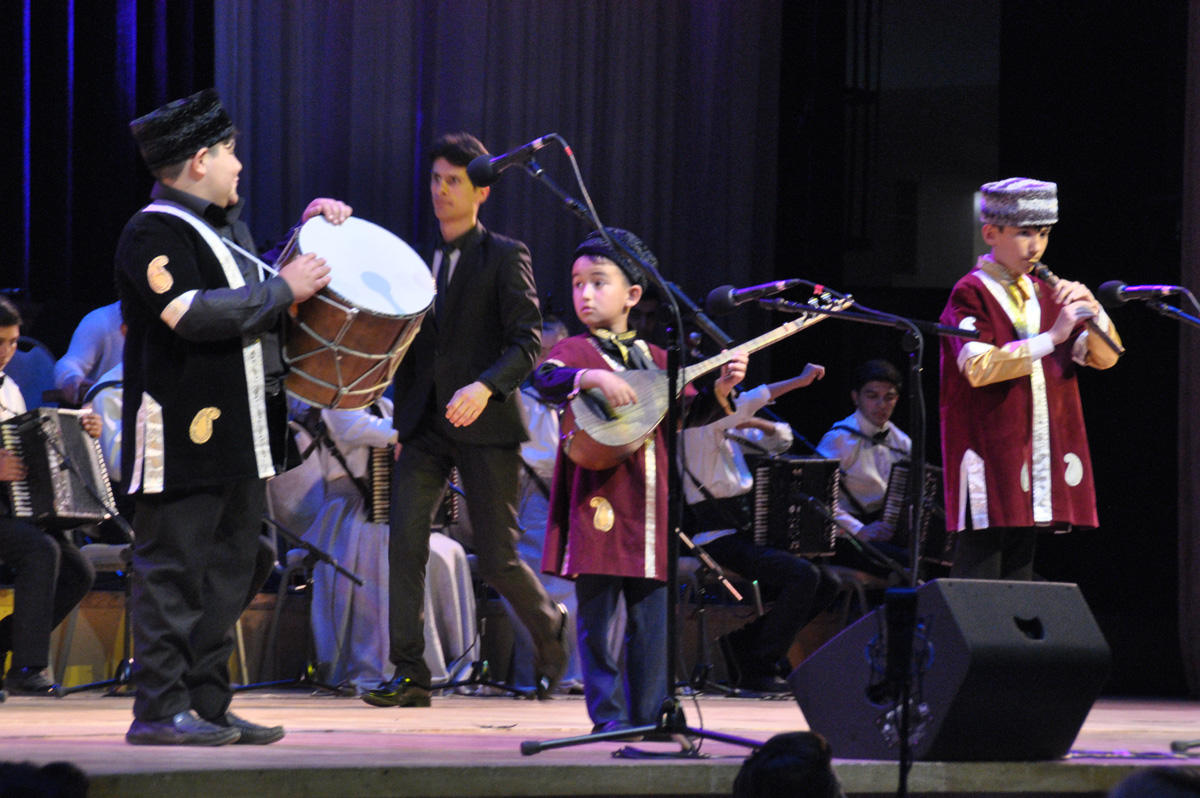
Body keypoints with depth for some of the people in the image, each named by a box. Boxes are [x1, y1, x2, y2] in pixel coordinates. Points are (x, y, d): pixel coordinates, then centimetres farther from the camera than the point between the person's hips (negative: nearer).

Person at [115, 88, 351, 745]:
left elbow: (255, 287, 31)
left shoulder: (226, 225, 19)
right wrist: (284, 289, -18)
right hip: (184, 437, -10)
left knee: (226, 574, 11)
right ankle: (160, 708, -3)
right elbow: (191, 315, -24)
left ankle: (207, 703, 17)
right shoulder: (155, 233, -12)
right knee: (173, 571, -6)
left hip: (237, 438, 10)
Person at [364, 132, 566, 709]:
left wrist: (485, 386, -25)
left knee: (496, 558, -1)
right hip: (424, 427, 4)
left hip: (485, 424, -4)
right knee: (405, 541, -12)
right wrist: (401, 419, 9)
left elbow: (526, 342, -8)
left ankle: (549, 628, 28)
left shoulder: (505, 257, 0)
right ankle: (409, 673, -11)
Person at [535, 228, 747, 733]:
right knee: (600, 616, -3)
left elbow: (687, 413, 16)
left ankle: (649, 715, 13)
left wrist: (720, 391, -2)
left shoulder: (656, 360, 16)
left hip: (650, 502, 5)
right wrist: (594, 377, -34)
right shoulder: (577, 350, 2)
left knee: (653, 617, 6)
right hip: (599, 498, -4)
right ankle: (608, 718, 2)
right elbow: (545, 378, -18)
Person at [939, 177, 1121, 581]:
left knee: (1018, 573, 9)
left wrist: (1092, 311, -7)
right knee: (980, 565, -10)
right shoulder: (971, 295, -4)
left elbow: (1105, 357, 13)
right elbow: (979, 366, -21)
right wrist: (1051, 337, -25)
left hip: (1037, 457, 7)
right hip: (989, 453, -7)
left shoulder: (1047, 294, 16)